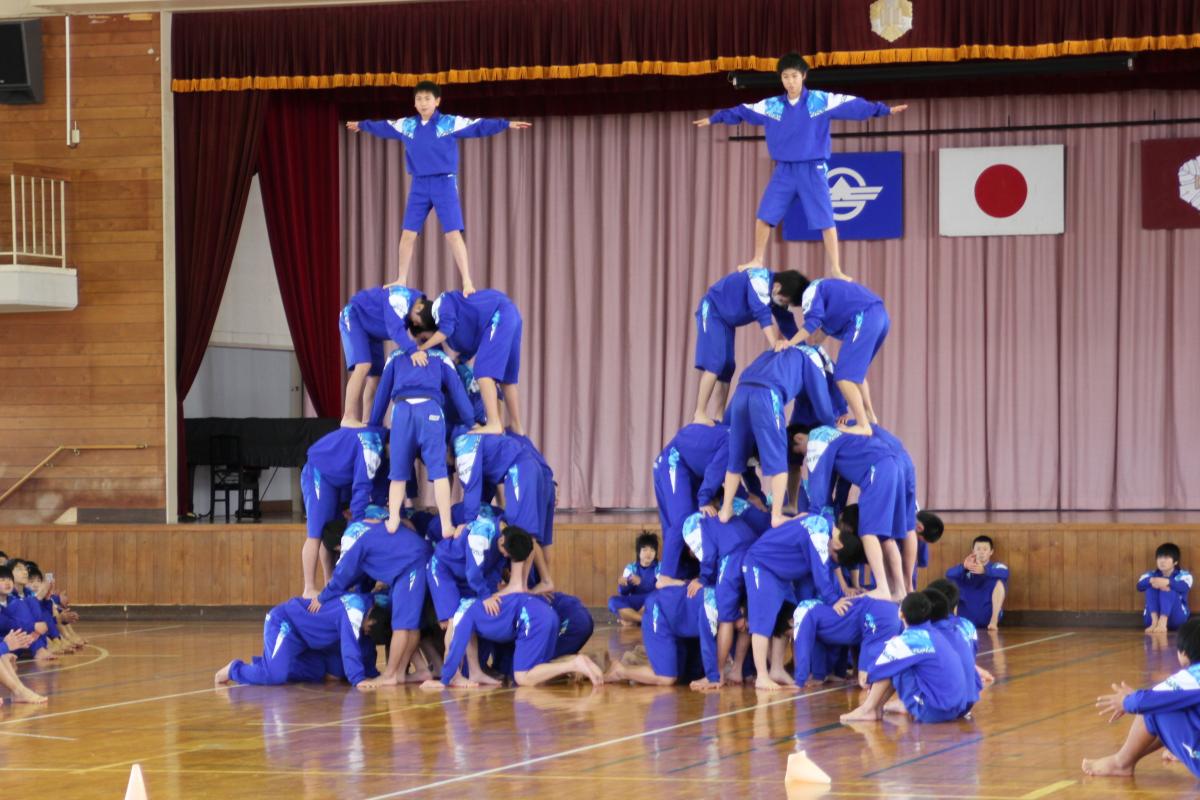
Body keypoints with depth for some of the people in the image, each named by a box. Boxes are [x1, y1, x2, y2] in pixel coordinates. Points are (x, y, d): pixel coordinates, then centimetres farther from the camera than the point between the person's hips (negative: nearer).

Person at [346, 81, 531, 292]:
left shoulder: (452, 123, -6)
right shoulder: (406, 125, 7)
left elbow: (479, 127, -11)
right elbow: (383, 127, 24)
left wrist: (507, 124, -22)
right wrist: (362, 125, 38)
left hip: (445, 184, -4)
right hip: (419, 186, 4)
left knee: (453, 234, -9)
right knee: (408, 234, 5)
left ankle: (467, 282, -7)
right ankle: (401, 280, 17)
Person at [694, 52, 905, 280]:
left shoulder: (822, 100, -4)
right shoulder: (771, 106, 5)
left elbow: (853, 105, -7)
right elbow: (743, 111, 13)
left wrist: (883, 110, -14)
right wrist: (714, 119, 17)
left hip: (813, 170, -3)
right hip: (784, 171, 3)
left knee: (825, 219, -5)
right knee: (764, 216, 2)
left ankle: (835, 269, 0)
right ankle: (757, 261, 18)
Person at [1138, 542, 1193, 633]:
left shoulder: (1184, 575, 4)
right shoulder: (1150, 575, 10)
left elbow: (1184, 587, -22)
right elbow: (1140, 586, -13)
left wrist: (1167, 582, -41)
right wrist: (1151, 581, -35)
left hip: (1176, 618, -2)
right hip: (1152, 618, 2)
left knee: (1168, 587, -25)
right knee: (1151, 586, -17)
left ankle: (1163, 623, -48)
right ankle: (1155, 621, -37)